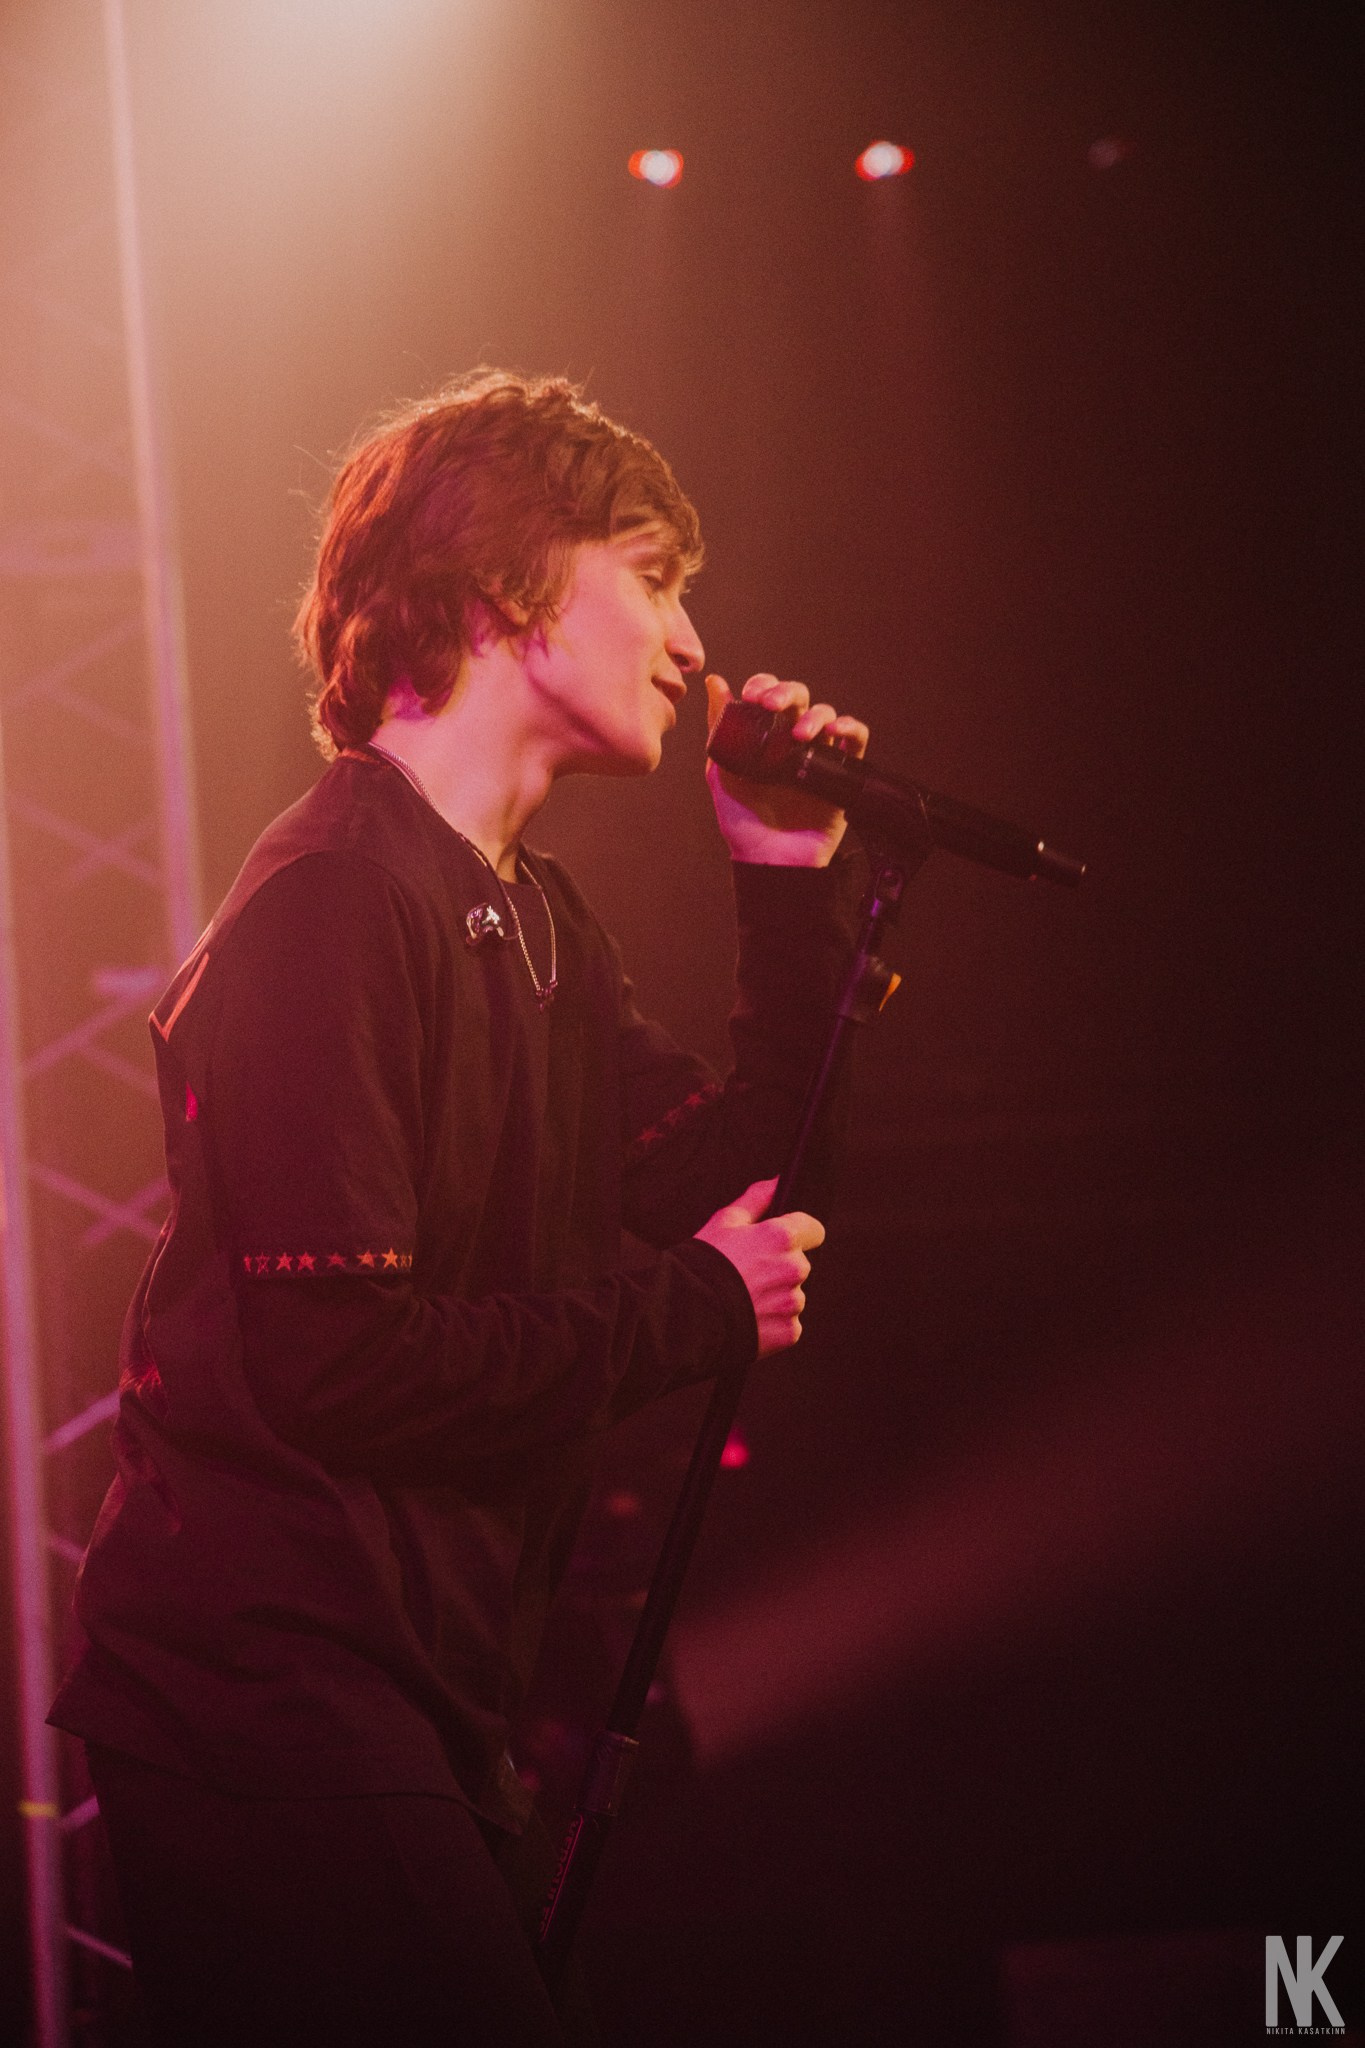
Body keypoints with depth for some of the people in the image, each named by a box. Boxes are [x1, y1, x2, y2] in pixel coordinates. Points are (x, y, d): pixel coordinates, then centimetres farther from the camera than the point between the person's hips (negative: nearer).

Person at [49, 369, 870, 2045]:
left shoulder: (532, 918, 16)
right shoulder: (337, 901, -17)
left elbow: (736, 1191, 13)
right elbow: (332, 1357, -23)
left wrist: (794, 882, 8)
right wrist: (689, 1313, -13)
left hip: (416, 1689, 10)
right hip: (271, 1693, -10)